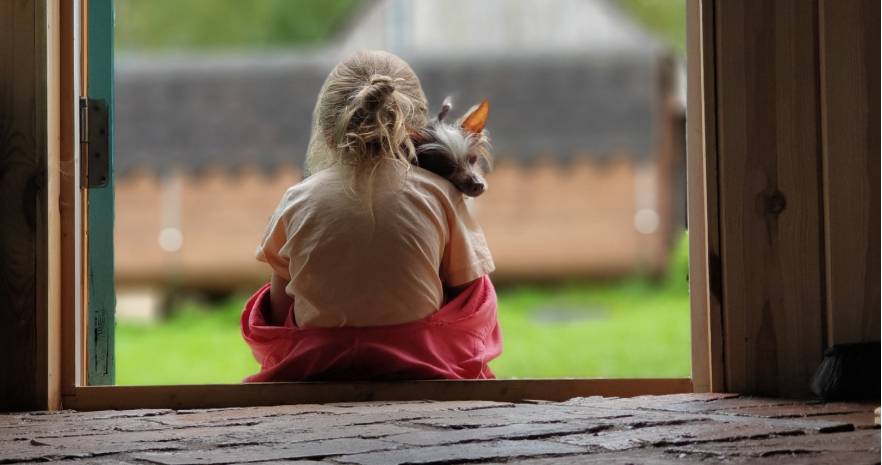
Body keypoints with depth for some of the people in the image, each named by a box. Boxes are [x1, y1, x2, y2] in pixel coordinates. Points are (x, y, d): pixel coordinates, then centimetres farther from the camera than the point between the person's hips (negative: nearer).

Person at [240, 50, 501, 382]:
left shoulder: (297, 202, -3)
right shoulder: (440, 195, -6)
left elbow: (280, 312, 4)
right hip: (421, 364, -1)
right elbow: (467, 290, 2)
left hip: (313, 366, 1)